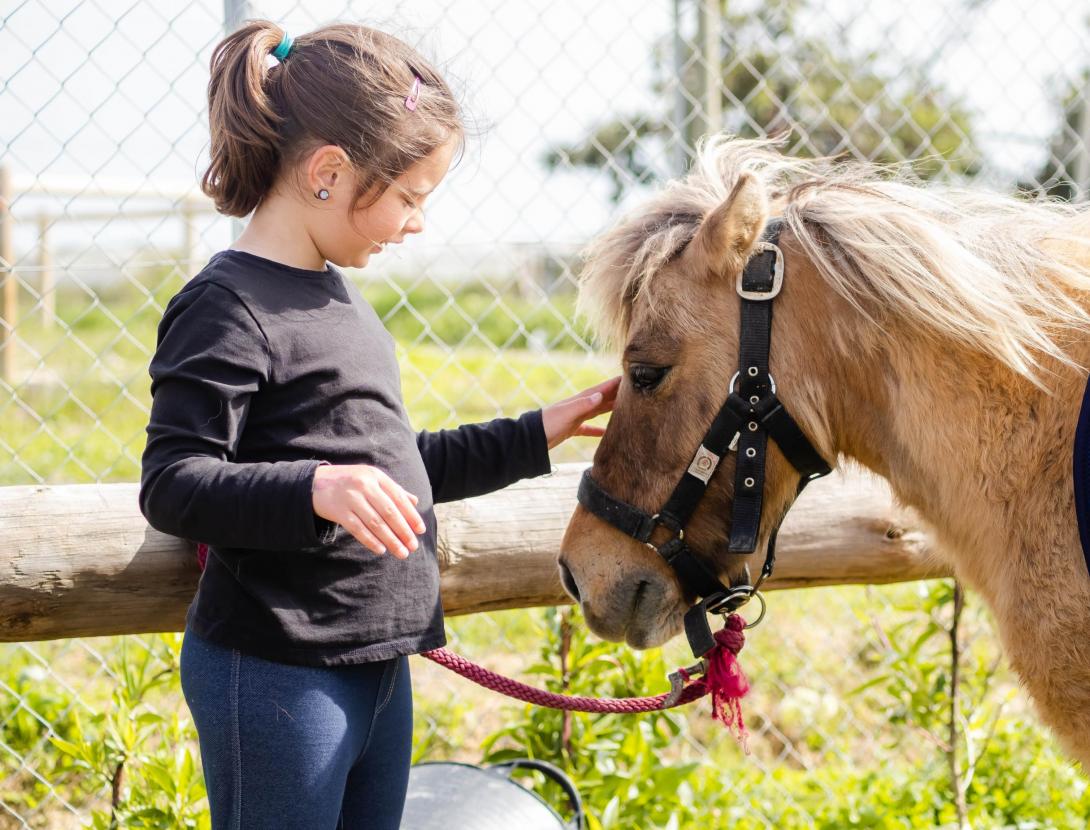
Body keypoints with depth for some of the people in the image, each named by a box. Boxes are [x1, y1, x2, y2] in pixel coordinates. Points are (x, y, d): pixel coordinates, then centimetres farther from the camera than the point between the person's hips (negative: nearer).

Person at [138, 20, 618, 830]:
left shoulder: (335, 294, 14)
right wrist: (315, 489, -37)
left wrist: (534, 437, 22)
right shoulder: (228, 306, -15)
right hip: (275, 676, -9)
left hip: (378, 665, 10)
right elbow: (171, 485, -22)